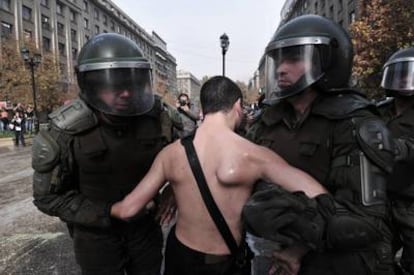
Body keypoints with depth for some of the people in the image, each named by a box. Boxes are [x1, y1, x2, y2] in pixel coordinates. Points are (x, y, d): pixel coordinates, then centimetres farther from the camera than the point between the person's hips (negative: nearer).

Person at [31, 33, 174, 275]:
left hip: (145, 226, 3)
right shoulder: (66, 133, -21)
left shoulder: (156, 117, -15)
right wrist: (107, 213, -21)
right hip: (96, 234, -2)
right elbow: (48, 196, -12)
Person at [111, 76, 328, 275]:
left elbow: (127, 209, -8)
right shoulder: (254, 156, -22)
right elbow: (317, 197, -25)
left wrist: (106, 208, 14)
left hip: (181, 255, 3)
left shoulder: (170, 153, -14)